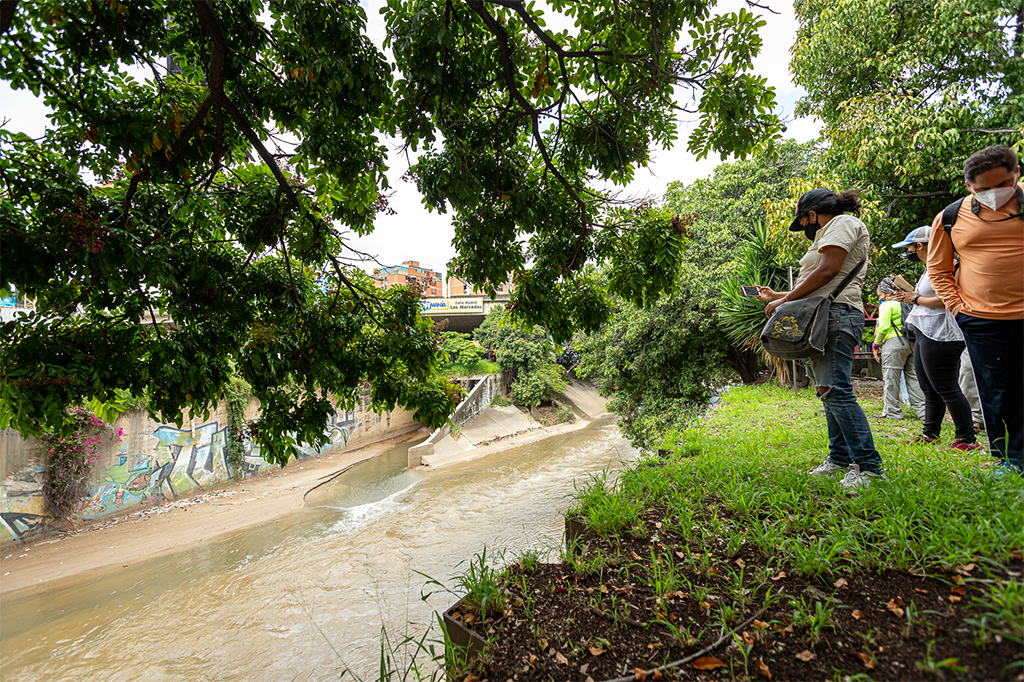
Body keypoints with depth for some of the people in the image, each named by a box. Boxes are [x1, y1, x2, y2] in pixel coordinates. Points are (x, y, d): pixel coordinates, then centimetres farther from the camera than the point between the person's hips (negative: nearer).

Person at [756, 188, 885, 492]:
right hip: (823, 320, 11)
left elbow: (827, 271, -14)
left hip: (836, 316, -11)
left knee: (835, 390, -17)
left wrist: (786, 299, -10)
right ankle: (840, 458, 13)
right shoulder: (827, 234, 30)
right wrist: (777, 295, 34)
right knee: (828, 391, 8)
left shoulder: (844, 223, 0)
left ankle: (868, 464, -15)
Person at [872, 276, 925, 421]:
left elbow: (884, 327, -14)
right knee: (912, 377, 11)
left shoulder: (886, 305, -5)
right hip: (911, 343, 8)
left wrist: (876, 344, -6)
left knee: (890, 379, -2)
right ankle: (922, 411, 10)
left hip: (894, 343, -8)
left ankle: (891, 412, 2)